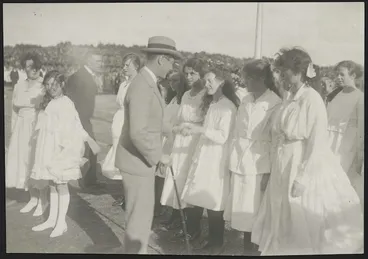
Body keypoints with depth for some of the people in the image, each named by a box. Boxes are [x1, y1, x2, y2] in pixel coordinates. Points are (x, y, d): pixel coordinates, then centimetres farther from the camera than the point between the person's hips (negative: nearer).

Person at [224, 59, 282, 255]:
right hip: (240, 163, 6)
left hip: (259, 166, -6)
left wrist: (269, 172, -12)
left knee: (254, 210, 4)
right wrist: (232, 160, 9)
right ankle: (245, 246, 26)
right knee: (241, 209, 12)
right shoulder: (245, 100, 8)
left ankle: (253, 247, 20)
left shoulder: (275, 103, -11)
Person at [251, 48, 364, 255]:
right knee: (285, 229, 17)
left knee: (305, 230, 8)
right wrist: (276, 167, 10)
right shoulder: (289, 98, 6)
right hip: (283, 171, 7)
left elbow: (317, 145, -18)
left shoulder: (312, 99, -15)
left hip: (303, 170, -7)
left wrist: (302, 179, -18)